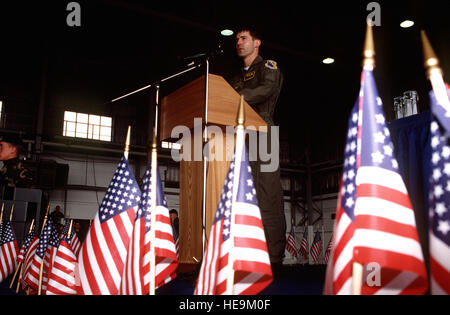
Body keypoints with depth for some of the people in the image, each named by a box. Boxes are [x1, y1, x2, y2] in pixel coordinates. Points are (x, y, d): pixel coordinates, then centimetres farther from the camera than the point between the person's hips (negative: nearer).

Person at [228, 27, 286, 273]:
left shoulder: (268, 66, 13)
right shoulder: (236, 79, 32)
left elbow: (266, 90, -8)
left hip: (262, 135, -6)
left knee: (267, 196, -14)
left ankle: (274, 259, -14)